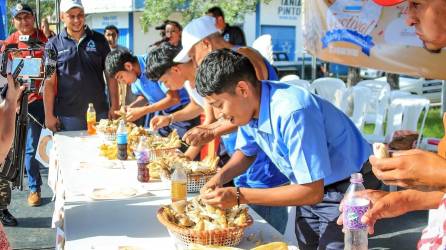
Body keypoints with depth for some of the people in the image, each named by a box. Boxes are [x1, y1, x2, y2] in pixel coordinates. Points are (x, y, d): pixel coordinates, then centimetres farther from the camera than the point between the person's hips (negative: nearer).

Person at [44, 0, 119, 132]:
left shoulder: (99, 40, 6)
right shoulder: (54, 45, 2)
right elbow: (49, 82, 1)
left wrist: (114, 106, 0)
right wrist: (49, 115, -4)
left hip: (99, 111, 1)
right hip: (68, 115, -1)